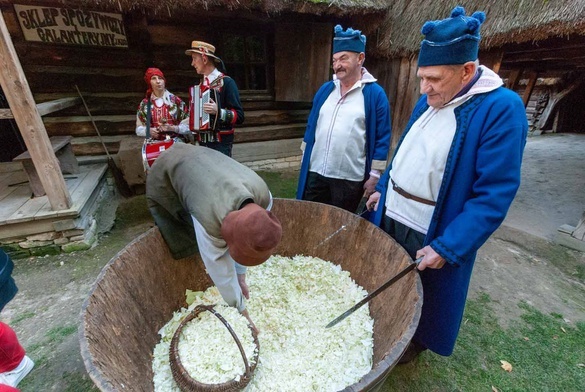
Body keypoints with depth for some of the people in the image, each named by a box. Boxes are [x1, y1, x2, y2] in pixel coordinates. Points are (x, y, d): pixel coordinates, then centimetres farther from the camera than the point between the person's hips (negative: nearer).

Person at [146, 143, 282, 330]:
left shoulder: (263, 195, -28)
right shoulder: (212, 219, -44)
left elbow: (247, 242, -11)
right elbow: (221, 272, -28)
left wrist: (241, 278, -2)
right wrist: (241, 310, -14)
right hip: (165, 176, -4)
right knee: (183, 245, -2)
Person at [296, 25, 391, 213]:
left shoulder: (375, 94, -6)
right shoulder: (325, 89, 8)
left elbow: (382, 138, -7)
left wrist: (375, 175, -8)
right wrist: (305, 159, 13)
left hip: (350, 178, -4)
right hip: (315, 173, 5)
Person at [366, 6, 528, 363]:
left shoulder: (502, 108, -18)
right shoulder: (429, 100, 4)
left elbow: (495, 194, -21)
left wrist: (447, 248, -25)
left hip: (432, 233, -6)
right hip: (391, 217, 7)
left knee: (423, 291, 18)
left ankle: (417, 340, 48)